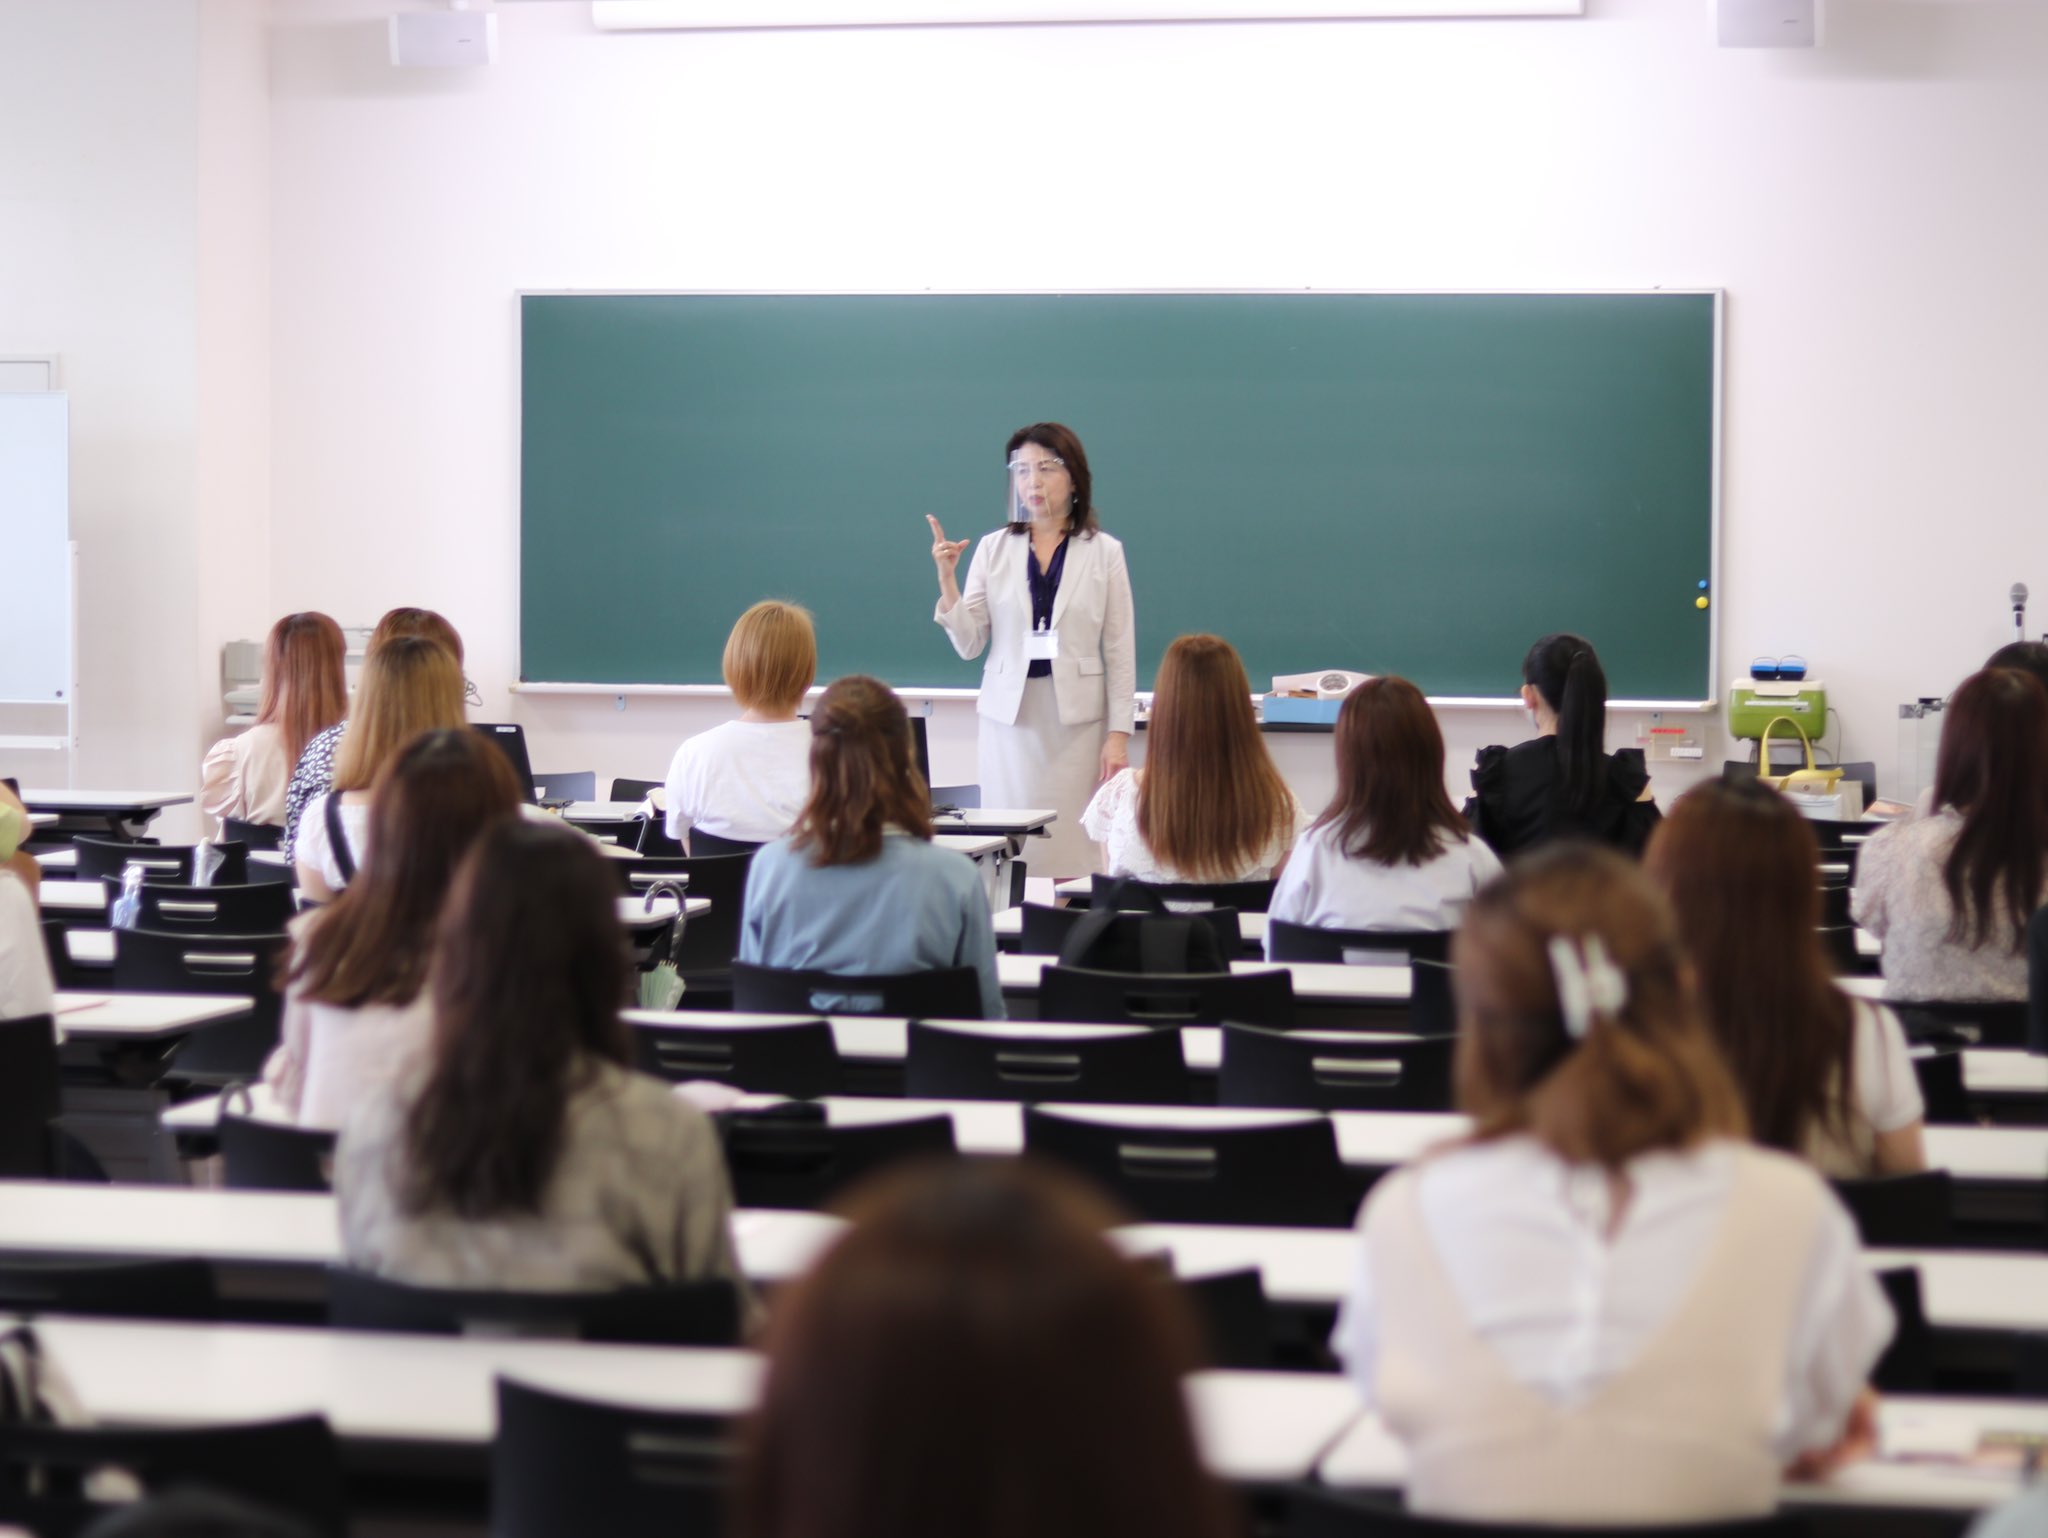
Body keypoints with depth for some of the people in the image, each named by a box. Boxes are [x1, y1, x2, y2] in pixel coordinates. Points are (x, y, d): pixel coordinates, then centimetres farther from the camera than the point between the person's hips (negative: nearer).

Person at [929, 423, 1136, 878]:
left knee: (1073, 849, -5)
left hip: (1078, 717, -1)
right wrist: (946, 579, -11)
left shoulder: (1104, 553, 3)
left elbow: (1120, 652, 3)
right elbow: (968, 644, 3)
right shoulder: (993, 549, 5)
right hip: (1009, 713, 1)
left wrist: (1119, 733, -3)